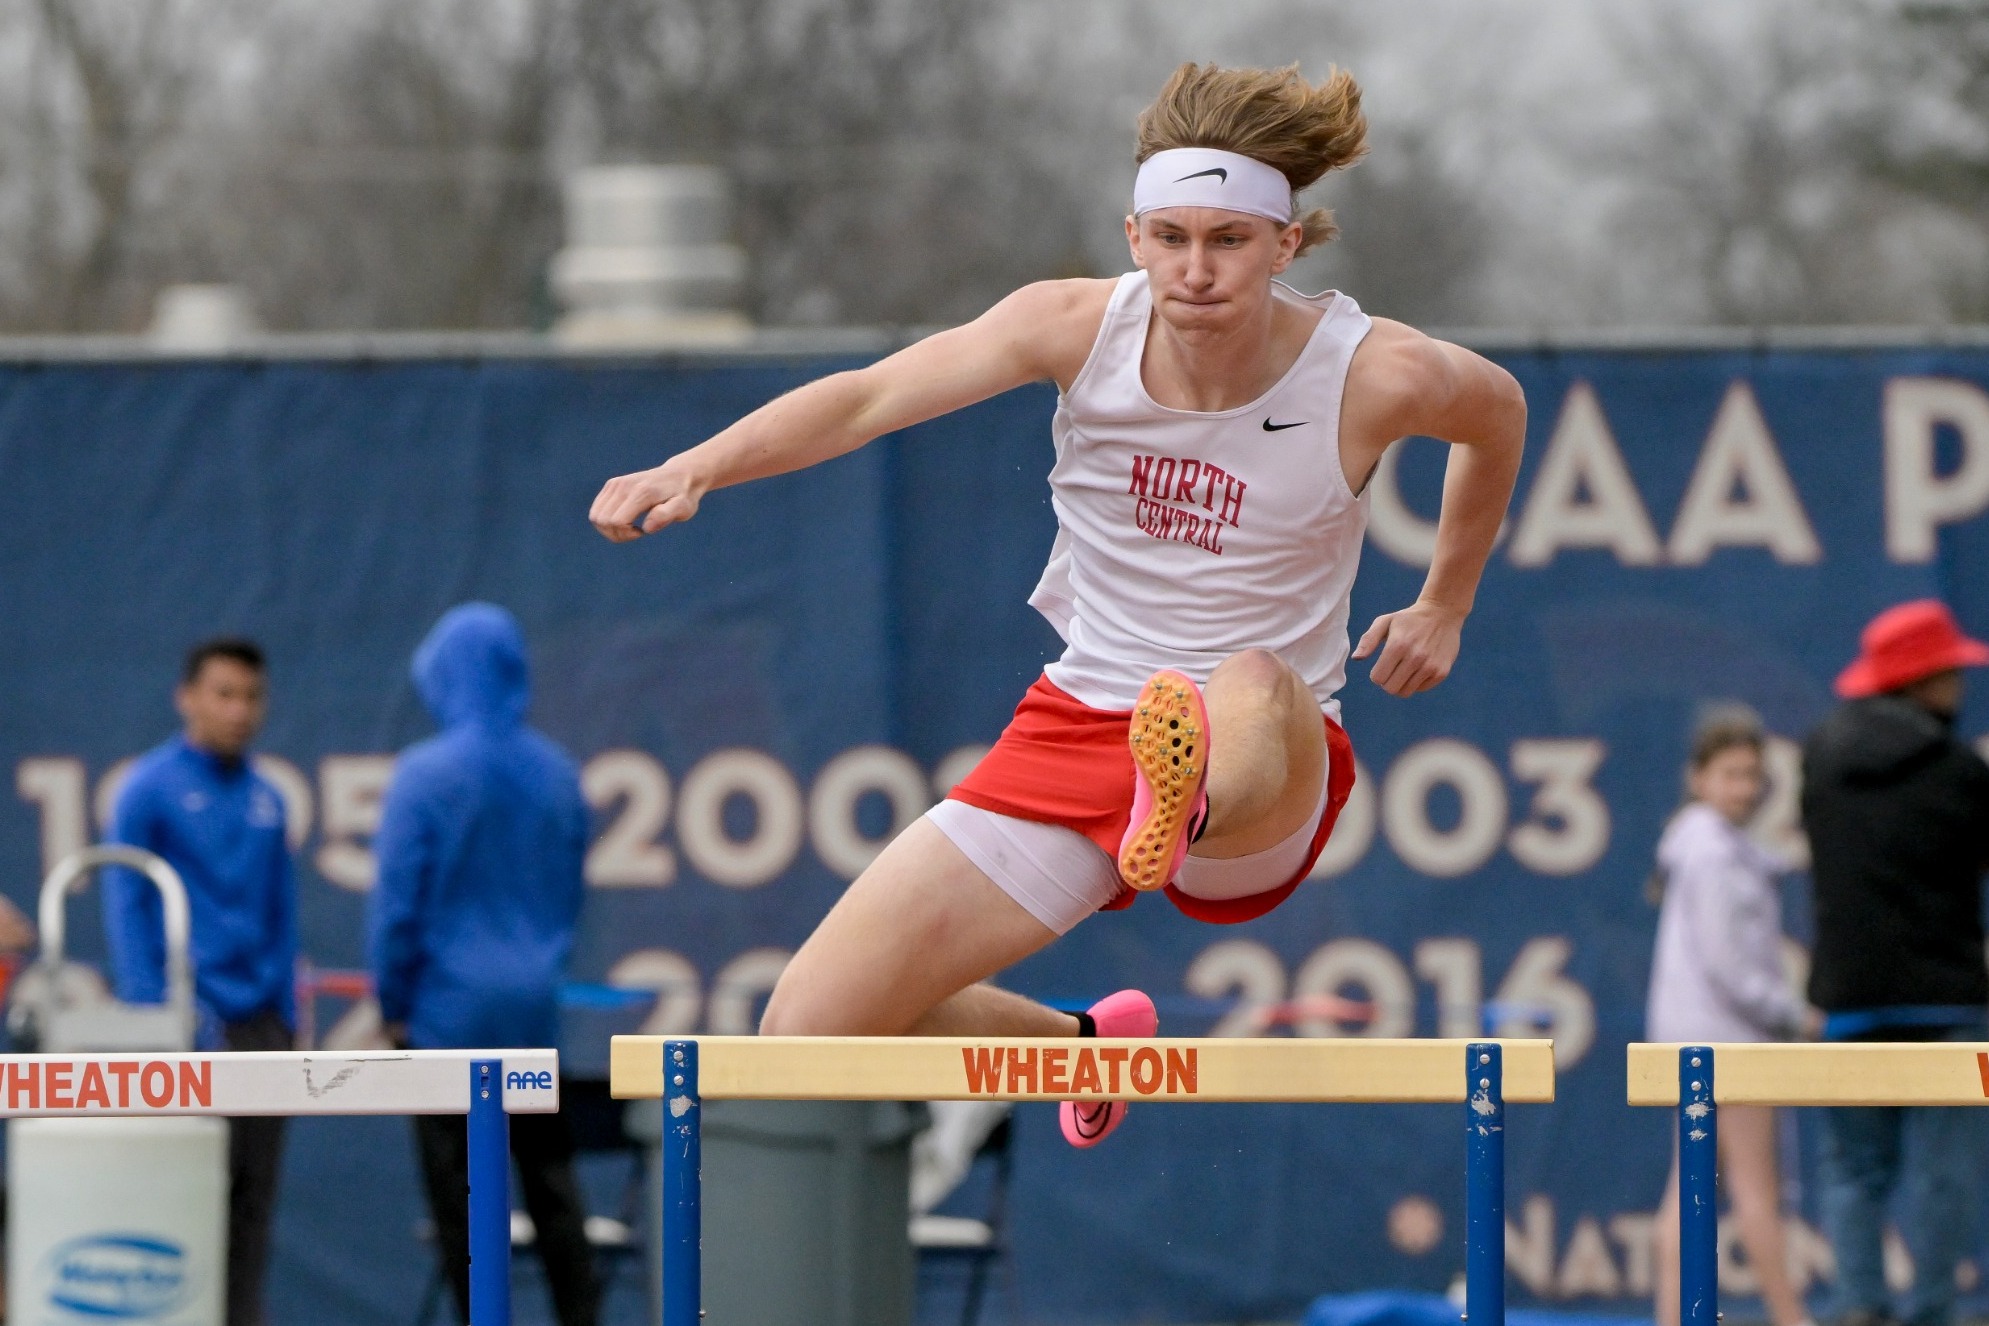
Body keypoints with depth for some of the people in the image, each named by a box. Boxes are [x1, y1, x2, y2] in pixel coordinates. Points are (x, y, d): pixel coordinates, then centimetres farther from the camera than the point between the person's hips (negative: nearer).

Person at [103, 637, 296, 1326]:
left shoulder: (265, 798, 12)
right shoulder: (151, 788, -4)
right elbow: (126, 906, -6)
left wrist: (287, 1016, 11)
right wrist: (148, 1014, -12)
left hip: (259, 1018, 5)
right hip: (191, 1013, -5)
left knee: (254, 1189, 5)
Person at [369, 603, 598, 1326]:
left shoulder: (427, 773, -12)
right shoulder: (558, 772, 4)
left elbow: (397, 901, -9)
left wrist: (393, 1005, 2)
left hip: (452, 1008, -5)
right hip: (535, 1008, 5)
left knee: (460, 1192, 1)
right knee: (551, 1183, 10)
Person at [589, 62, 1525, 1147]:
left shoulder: (1375, 375, -12)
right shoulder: (1081, 326, -9)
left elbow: (1498, 415, 12)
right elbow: (870, 396, -18)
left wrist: (1443, 609, 22)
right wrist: (696, 468, -35)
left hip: (1273, 775, -3)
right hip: (1076, 732, 4)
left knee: (1254, 691, -42)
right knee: (807, 1033, -2)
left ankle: (1191, 805, -77)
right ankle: (1086, 1043, 25)